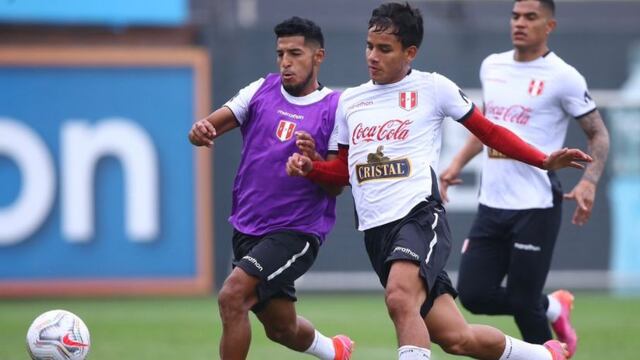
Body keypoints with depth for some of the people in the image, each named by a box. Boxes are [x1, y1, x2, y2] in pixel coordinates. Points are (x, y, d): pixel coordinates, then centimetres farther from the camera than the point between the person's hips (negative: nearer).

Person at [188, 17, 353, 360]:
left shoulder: (334, 108, -6)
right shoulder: (262, 90, 5)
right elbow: (213, 125, -4)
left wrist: (313, 161, -28)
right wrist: (201, 129, -27)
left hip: (296, 231, -5)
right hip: (247, 228, 5)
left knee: (232, 296, -24)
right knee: (281, 327, 17)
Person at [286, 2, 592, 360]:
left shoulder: (433, 88, 3)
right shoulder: (349, 101, 16)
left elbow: (488, 131, 10)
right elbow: (345, 169, 25)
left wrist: (545, 161, 1)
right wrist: (309, 167, 5)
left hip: (420, 214, -4)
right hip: (377, 232, 4)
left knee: (400, 298, -34)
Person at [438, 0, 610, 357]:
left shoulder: (562, 76, -8)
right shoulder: (492, 66, 11)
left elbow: (599, 134, -3)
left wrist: (589, 182, -18)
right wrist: (458, 164, 16)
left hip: (536, 207, -6)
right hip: (492, 204, 6)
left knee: (523, 302, -6)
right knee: (473, 294, 3)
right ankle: (551, 307, 27)